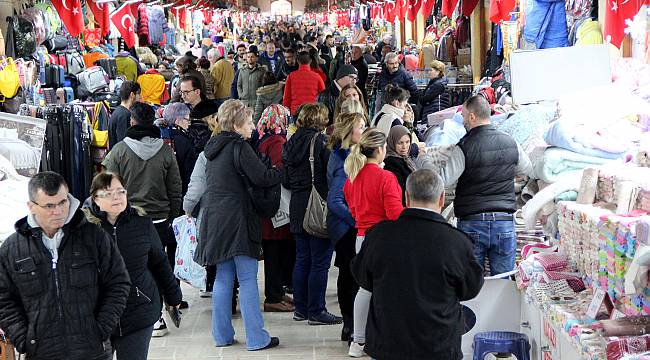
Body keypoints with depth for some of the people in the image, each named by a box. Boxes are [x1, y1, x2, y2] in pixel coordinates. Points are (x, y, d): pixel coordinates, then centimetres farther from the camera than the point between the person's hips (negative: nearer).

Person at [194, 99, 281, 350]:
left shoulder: (214, 147, 14)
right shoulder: (239, 146, -12)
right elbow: (261, 177, -16)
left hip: (215, 219, 8)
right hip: (237, 219, -8)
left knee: (223, 277, 13)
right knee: (248, 279, -3)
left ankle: (222, 335, 17)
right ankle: (256, 339, 1)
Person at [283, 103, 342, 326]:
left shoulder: (291, 142, 9)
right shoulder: (321, 141, -11)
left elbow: (286, 180, 12)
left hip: (297, 207, 7)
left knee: (302, 259, 14)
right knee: (320, 261, -1)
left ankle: (300, 309, 19)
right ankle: (316, 311, 2)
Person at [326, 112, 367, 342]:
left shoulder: (342, 155, 9)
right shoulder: (345, 161, -19)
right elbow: (334, 202, -24)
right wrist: (358, 220, -20)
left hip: (344, 227, 10)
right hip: (347, 228, -10)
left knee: (347, 274, 15)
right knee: (354, 275, -7)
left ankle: (349, 327, 24)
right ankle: (354, 328, -3)